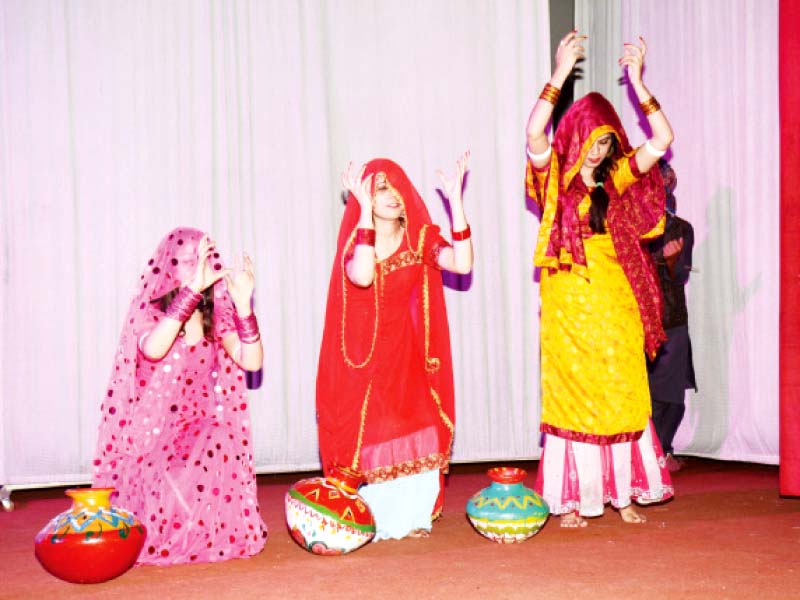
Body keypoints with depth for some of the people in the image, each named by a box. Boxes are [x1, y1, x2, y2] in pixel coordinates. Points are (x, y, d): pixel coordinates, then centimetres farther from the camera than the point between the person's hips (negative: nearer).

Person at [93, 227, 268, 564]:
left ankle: (210, 538, -3)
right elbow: (153, 349, -31)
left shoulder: (216, 316, 7)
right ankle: (168, 541, 1)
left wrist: (242, 304, -20)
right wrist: (192, 289, -36)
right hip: (154, 433, -3)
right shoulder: (149, 313, -6)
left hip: (202, 428, 4)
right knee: (176, 485, -31)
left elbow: (252, 362, -8)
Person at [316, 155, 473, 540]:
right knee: (368, 435, -8)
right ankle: (369, 520, 3)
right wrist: (366, 210, -27)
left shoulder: (420, 238, 0)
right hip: (363, 354, -2)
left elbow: (462, 264, -19)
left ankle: (412, 516, 7)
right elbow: (361, 276, -30)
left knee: (415, 431, -5)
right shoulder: (355, 239, -6)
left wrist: (455, 200, -21)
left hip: (406, 352, 2)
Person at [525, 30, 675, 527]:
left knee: (623, 394, 5)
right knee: (572, 396, 0)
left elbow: (662, 140, 2)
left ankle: (623, 492, 14)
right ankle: (571, 499, 5)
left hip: (616, 299, 4)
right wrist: (559, 76, -23)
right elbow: (534, 136, -19)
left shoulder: (617, 177, 10)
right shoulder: (555, 177, 0)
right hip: (570, 297, -3)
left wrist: (637, 81, -3)